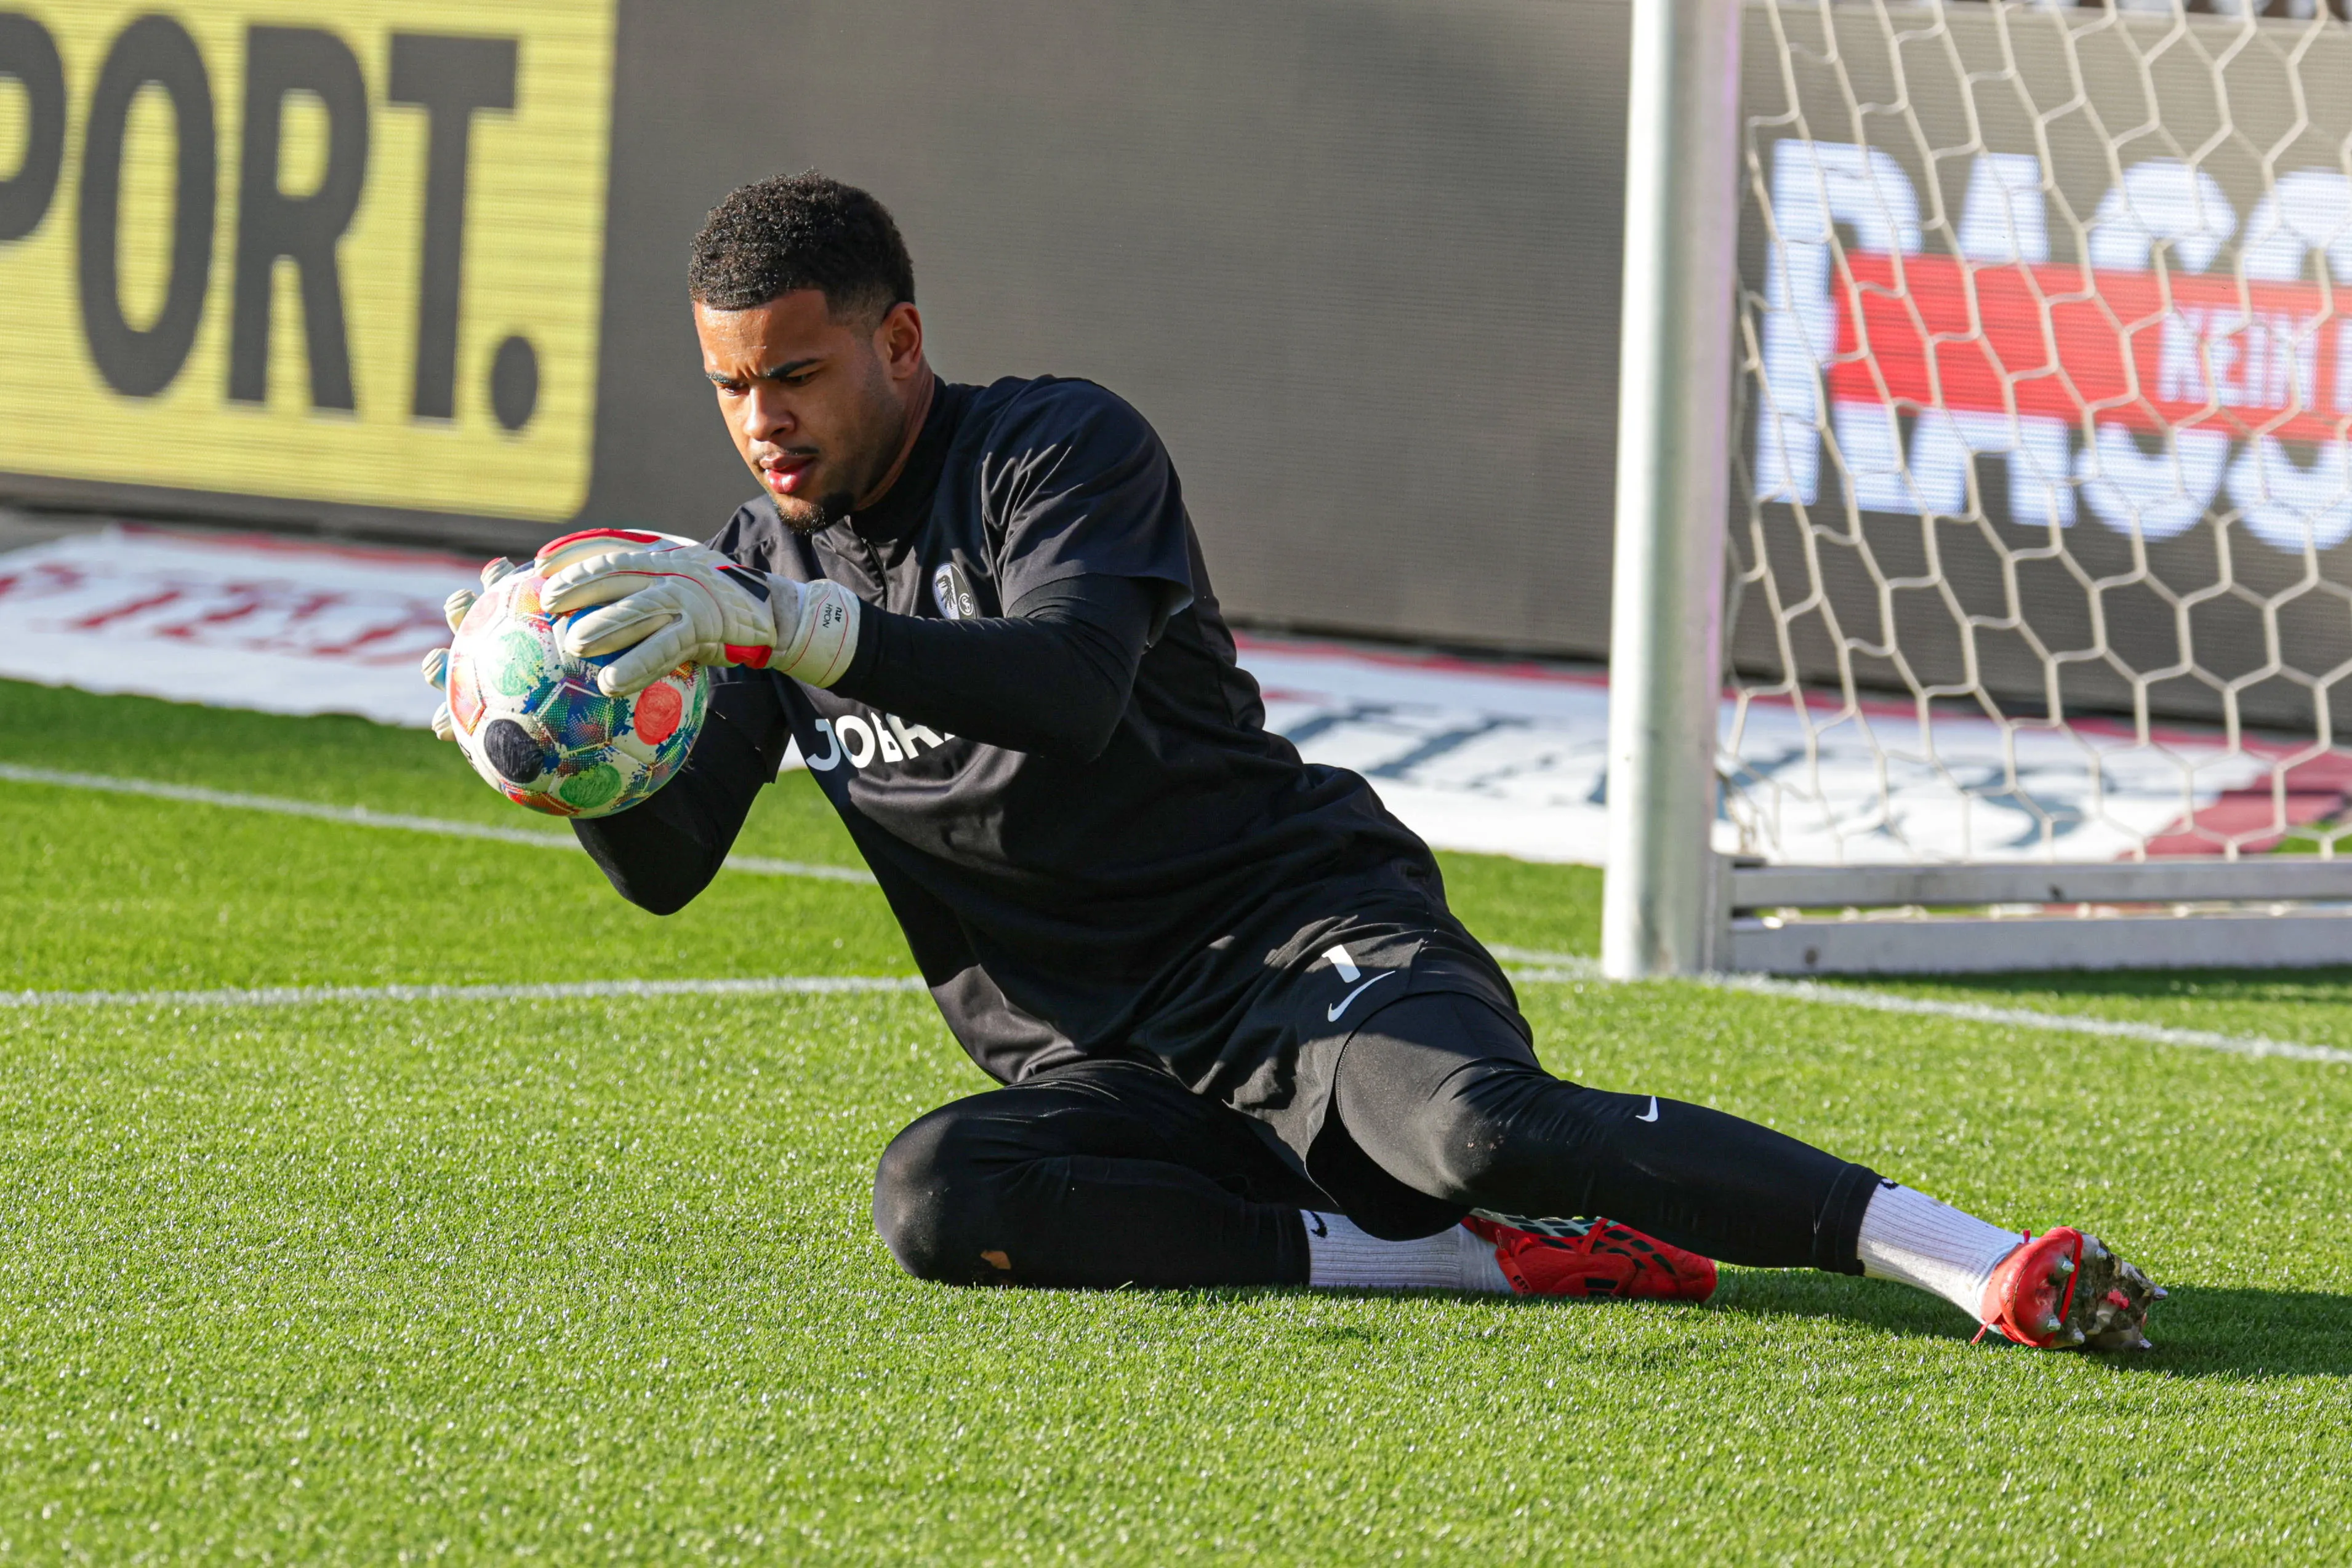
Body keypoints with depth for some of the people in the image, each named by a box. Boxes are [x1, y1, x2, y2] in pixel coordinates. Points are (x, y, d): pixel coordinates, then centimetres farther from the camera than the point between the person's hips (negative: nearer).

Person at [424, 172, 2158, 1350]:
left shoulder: (1061, 447, -4)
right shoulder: (760, 564, 13)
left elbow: (1069, 690, -23)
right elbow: (670, 864, 9)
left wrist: (789, 627, -34)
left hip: (1300, 938, -5)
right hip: (1091, 1073, 5)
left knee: (1473, 1126, -37)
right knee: (933, 1198, -31)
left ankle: (1974, 1255, -39)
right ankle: (1488, 1260, -28)